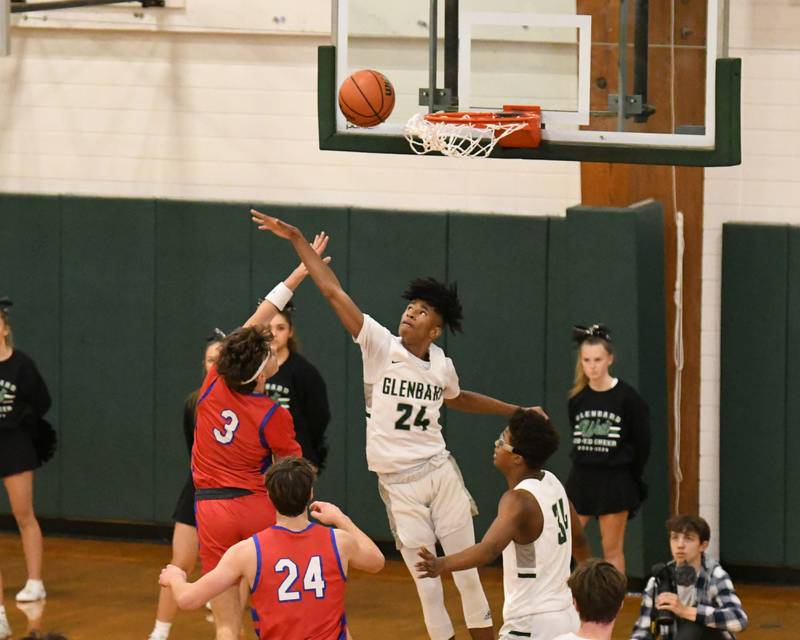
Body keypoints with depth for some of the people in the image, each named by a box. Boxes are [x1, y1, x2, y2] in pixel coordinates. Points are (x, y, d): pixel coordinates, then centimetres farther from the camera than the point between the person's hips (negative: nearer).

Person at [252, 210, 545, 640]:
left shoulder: (442, 366, 1)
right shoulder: (381, 346, -10)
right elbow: (333, 292, -13)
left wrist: (515, 411, 31)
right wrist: (298, 240, -17)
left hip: (440, 471, 3)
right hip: (398, 483, -3)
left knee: (468, 574, 7)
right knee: (426, 585, 2)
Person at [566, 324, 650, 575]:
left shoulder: (628, 397, -8)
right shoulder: (577, 398, 3)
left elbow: (642, 443, -2)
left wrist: (630, 477, 4)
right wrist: (587, 469, 8)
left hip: (615, 482, -4)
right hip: (581, 479, 4)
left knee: (612, 550, 4)